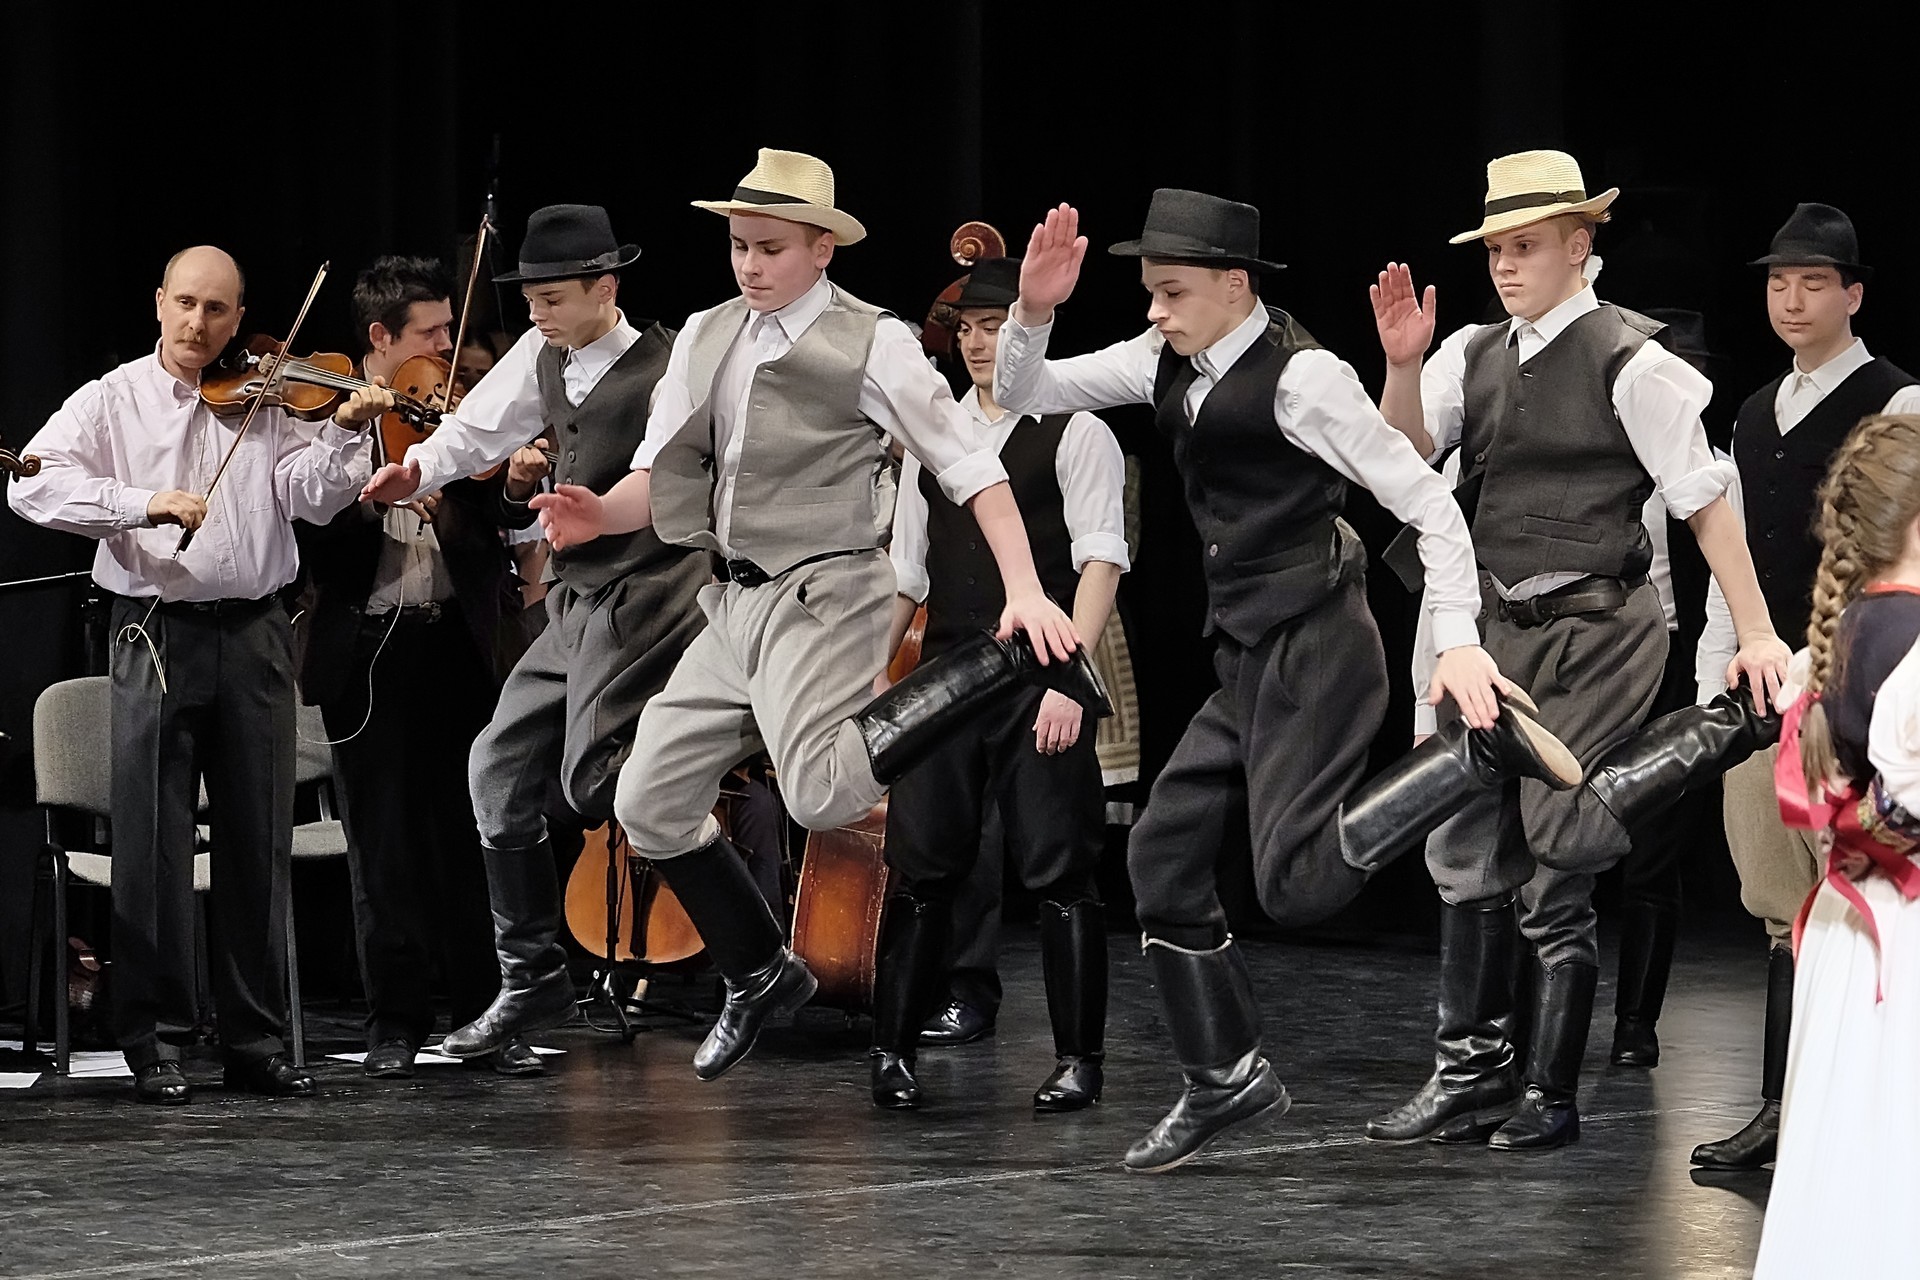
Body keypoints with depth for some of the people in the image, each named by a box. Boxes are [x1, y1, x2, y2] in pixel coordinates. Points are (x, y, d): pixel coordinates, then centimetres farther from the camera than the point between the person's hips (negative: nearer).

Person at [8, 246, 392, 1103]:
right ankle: (155, 1041, 4)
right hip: (157, 635, -2)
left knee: (259, 841, 6)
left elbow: (310, 497, -1)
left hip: (253, 635, 2)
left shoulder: (266, 404, 10)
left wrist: (343, 432, -19)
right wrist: (141, 503, -21)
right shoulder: (114, 400, 4)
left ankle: (258, 1041, 12)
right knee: (154, 841, -2)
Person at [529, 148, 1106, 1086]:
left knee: (821, 794, -29)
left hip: (824, 595, -7)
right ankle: (759, 975, 23)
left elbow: (970, 469, -10)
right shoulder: (705, 340, 11)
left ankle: (1011, 657, -13)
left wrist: (1025, 591, -20)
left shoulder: (872, 345, -8)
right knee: (649, 804, 6)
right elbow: (663, 477, 12)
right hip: (737, 603, 7)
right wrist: (600, 514, -11)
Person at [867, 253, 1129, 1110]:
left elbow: (1101, 560, -10)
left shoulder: (1075, 433, -2)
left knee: (1060, 871, -3)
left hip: (1039, 681, -5)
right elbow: (905, 570, 17)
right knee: (920, 865, 5)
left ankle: (1078, 1061, 4)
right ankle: (893, 1053, 12)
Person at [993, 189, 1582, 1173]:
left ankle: (1481, 744, -12)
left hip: (1314, 648, -8)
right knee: (1163, 858, 8)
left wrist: (1458, 640, -22)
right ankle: (1223, 1080, 19)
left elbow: (1423, 499, -14)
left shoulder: (1300, 376, -14)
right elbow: (1024, 393, 14)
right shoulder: (1167, 364, 8)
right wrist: (1034, 311, -6)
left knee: (1298, 880, -20)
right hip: (1248, 656, 8)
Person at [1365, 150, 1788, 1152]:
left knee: (1564, 840, -14)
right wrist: (1402, 366, -13)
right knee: (1468, 851, 8)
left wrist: (1757, 632, -13)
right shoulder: (1473, 356, 9)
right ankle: (1469, 1075, 15)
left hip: (1595, 631, -7)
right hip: (1498, 630, 7)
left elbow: (1705, 501, -10)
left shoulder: (1629, 361, -9)